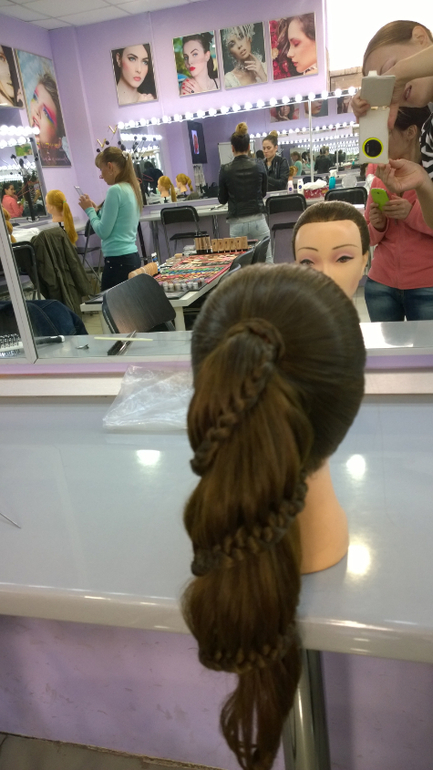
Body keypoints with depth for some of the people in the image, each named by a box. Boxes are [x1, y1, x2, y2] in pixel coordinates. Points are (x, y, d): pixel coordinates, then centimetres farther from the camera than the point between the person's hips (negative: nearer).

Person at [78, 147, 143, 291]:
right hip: (132, 256, 9)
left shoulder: (115, 190, -14)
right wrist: (96, 210, 14)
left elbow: (103, 232, -13)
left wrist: (89, 210, 0)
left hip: (118, 260, -9)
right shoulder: (132, 189, 12)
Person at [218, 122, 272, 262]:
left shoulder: (226, 170, -4)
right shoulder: (258, 166, 0)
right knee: (266, 260, 6)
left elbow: (222, 199, 5)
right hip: (257, 219, 1)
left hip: (237, 223, -1)